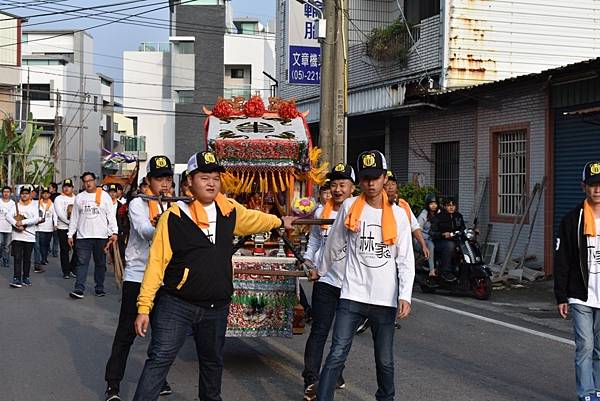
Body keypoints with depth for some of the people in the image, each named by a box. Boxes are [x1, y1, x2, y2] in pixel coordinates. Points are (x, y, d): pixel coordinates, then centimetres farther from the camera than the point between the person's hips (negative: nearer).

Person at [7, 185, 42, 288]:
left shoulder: (33, 206, 6)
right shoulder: (16, 205, 8)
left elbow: (36, 219, -10)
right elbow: (8, 216, -5)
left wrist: (23, 222, -18)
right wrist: (17, 225, -20)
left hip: (29, 237, 0)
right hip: (17, 236, 0)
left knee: (27, 259, 8)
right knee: (17, 258, -6)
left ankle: (25, 277, 18)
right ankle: (16, 278, -8)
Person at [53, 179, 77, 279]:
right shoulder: (59, 199, 1)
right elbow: (60, 214, -10)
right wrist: (70, 222, -15)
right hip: (63, 228, -4)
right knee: (65, 251, 0)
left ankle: (72, 269, 16)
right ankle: (66, 272, 5)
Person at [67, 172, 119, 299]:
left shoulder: (104, 196, 2)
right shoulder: (79, 197, 9)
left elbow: (111, 215, -2)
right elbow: (74, 217, 12)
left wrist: (114, 232, -11)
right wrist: (70, 234, 6)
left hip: (101, 236, -1)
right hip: (83, 236, 1)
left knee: (100, 263, 7)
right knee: (82, 263, -5)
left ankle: (99, 288, 17)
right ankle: (79, 290, -9)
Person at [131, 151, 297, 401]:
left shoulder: (229, 210, 3)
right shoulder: (175, 216, -12)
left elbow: (252, 219, 27)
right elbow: (156, 264, -12)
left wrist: (279, 222, 42)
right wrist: (144, 307, -14)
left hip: (216, 307, 5)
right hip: (176, 305, -5)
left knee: (213, 361, 20)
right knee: (159, 360, -9)